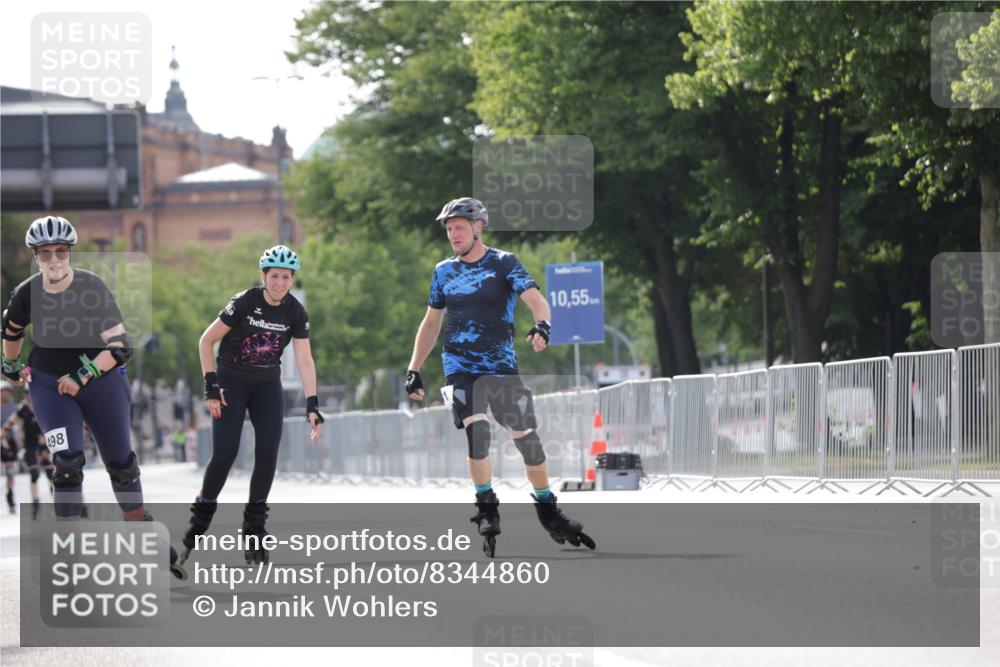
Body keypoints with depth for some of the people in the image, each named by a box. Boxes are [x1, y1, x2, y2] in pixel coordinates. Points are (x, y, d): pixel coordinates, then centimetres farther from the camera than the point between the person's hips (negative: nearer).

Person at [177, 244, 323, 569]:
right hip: (231, 382, -4)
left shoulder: (295, 313, -8)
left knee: (267, 456, -10)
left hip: (267, 386, 4)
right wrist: (211, 387, -16)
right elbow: (206, 341, -12)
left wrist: (312, 405, -18)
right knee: (224, 455, -13)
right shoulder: (244, 303, -19)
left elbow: (304, 361, -8)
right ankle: (197, 526, 5)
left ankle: (254, 531, 1)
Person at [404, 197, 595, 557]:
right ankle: (487, 509, -12)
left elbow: (535, 299, -14)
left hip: (502, 366, -1)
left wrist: (542, 324, -36)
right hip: (461, 368, 1)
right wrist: (414, 370, 14)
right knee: (476, 430, -21)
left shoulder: (503, 263, -1)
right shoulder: (444, 271, 9)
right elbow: (431, 322, 19)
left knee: (527, 438, -1)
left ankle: (548, 510, 15)